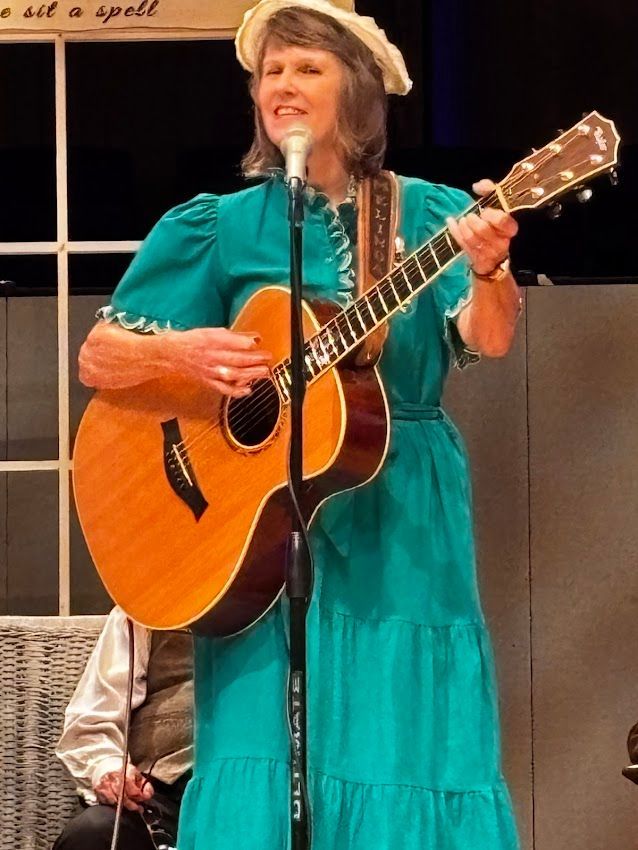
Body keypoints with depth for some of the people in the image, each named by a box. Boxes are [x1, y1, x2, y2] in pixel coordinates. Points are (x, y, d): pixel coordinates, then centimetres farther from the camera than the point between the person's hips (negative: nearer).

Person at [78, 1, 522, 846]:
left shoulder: (429, 214, 4)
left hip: (407, 528, 0)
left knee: (414, 771, -3)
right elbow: (98, 359, 5)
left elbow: (489, 338, -12)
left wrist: (488, 270, -33)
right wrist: (179, 352, -15)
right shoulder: (220, 228, 4)